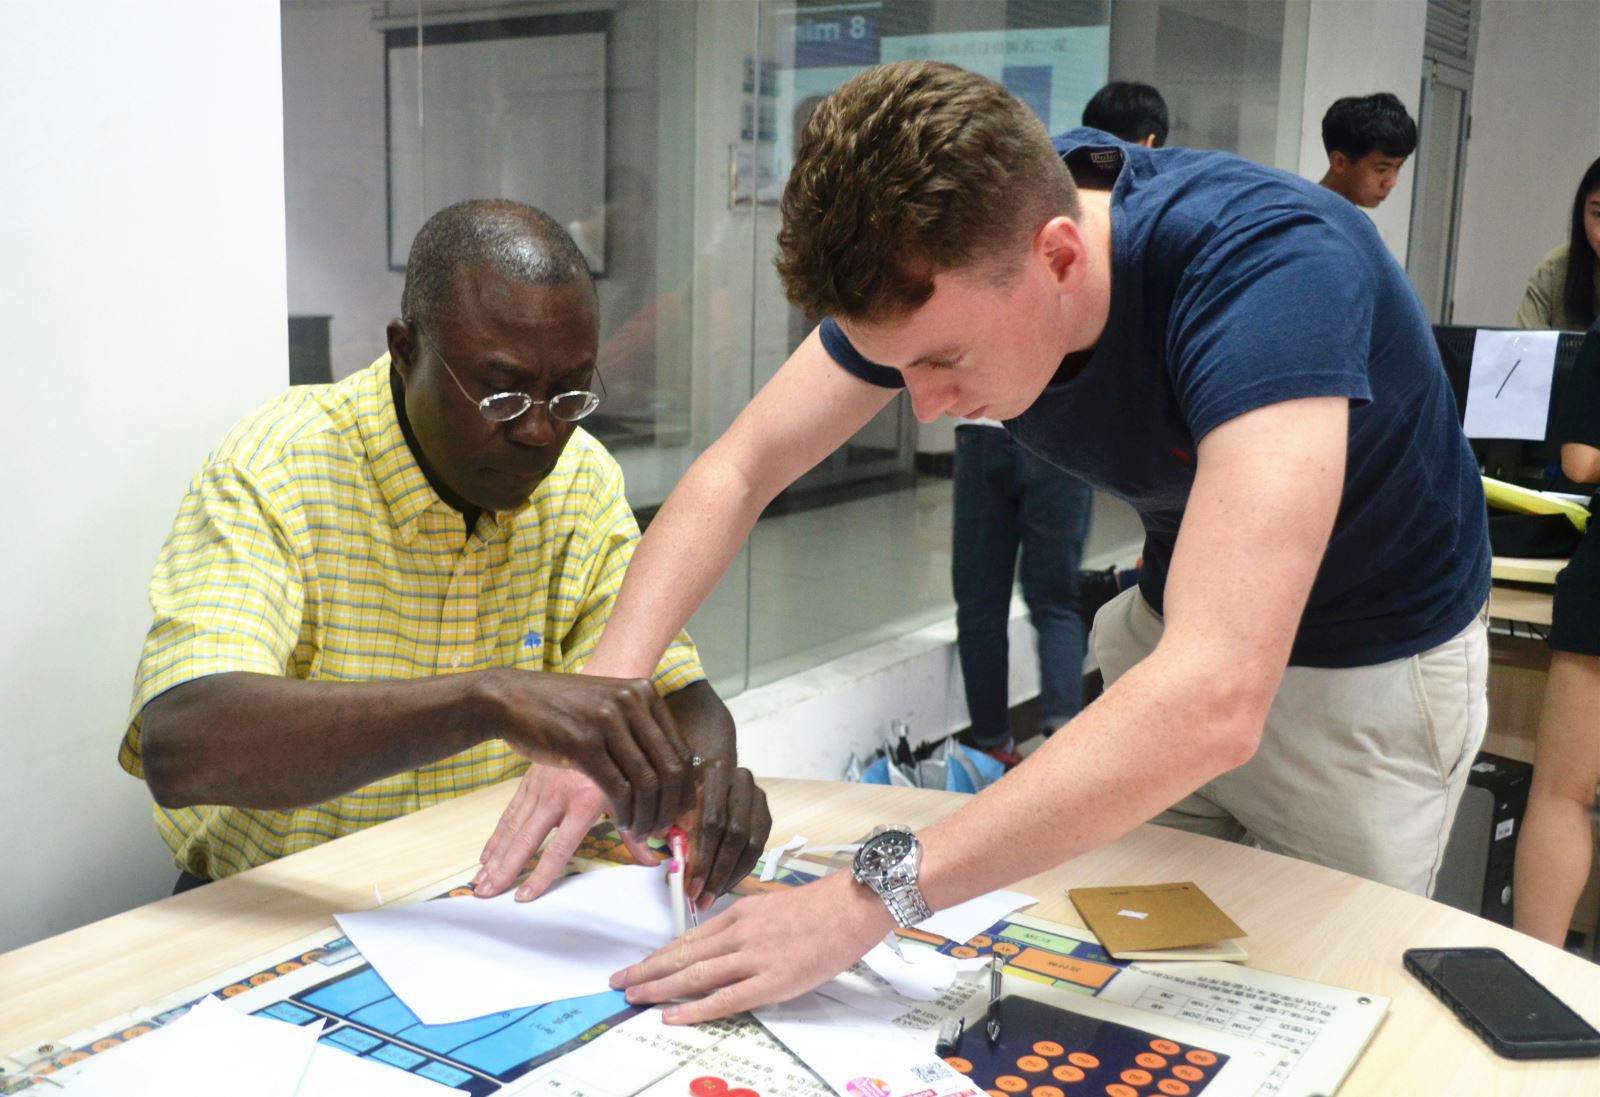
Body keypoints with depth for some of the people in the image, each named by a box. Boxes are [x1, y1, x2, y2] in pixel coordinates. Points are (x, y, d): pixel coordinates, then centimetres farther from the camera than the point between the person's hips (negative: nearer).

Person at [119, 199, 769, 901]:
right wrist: (488, 703, -45)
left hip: (495, 907, 4)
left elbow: (677, 690, 1)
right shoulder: (276, 473, -20)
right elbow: (177, 749, -34)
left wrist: (709, 765, -23)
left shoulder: (583, 482, -2)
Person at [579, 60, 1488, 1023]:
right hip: (1177, 624, 5)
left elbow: (1213, 701, -49)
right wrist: (604, 697, -28)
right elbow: (738, 471, -13)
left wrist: (873, 893, -50)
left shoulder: (1266, 266, -39)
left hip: (1372, 659, -4)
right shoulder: (937, 266, -20)